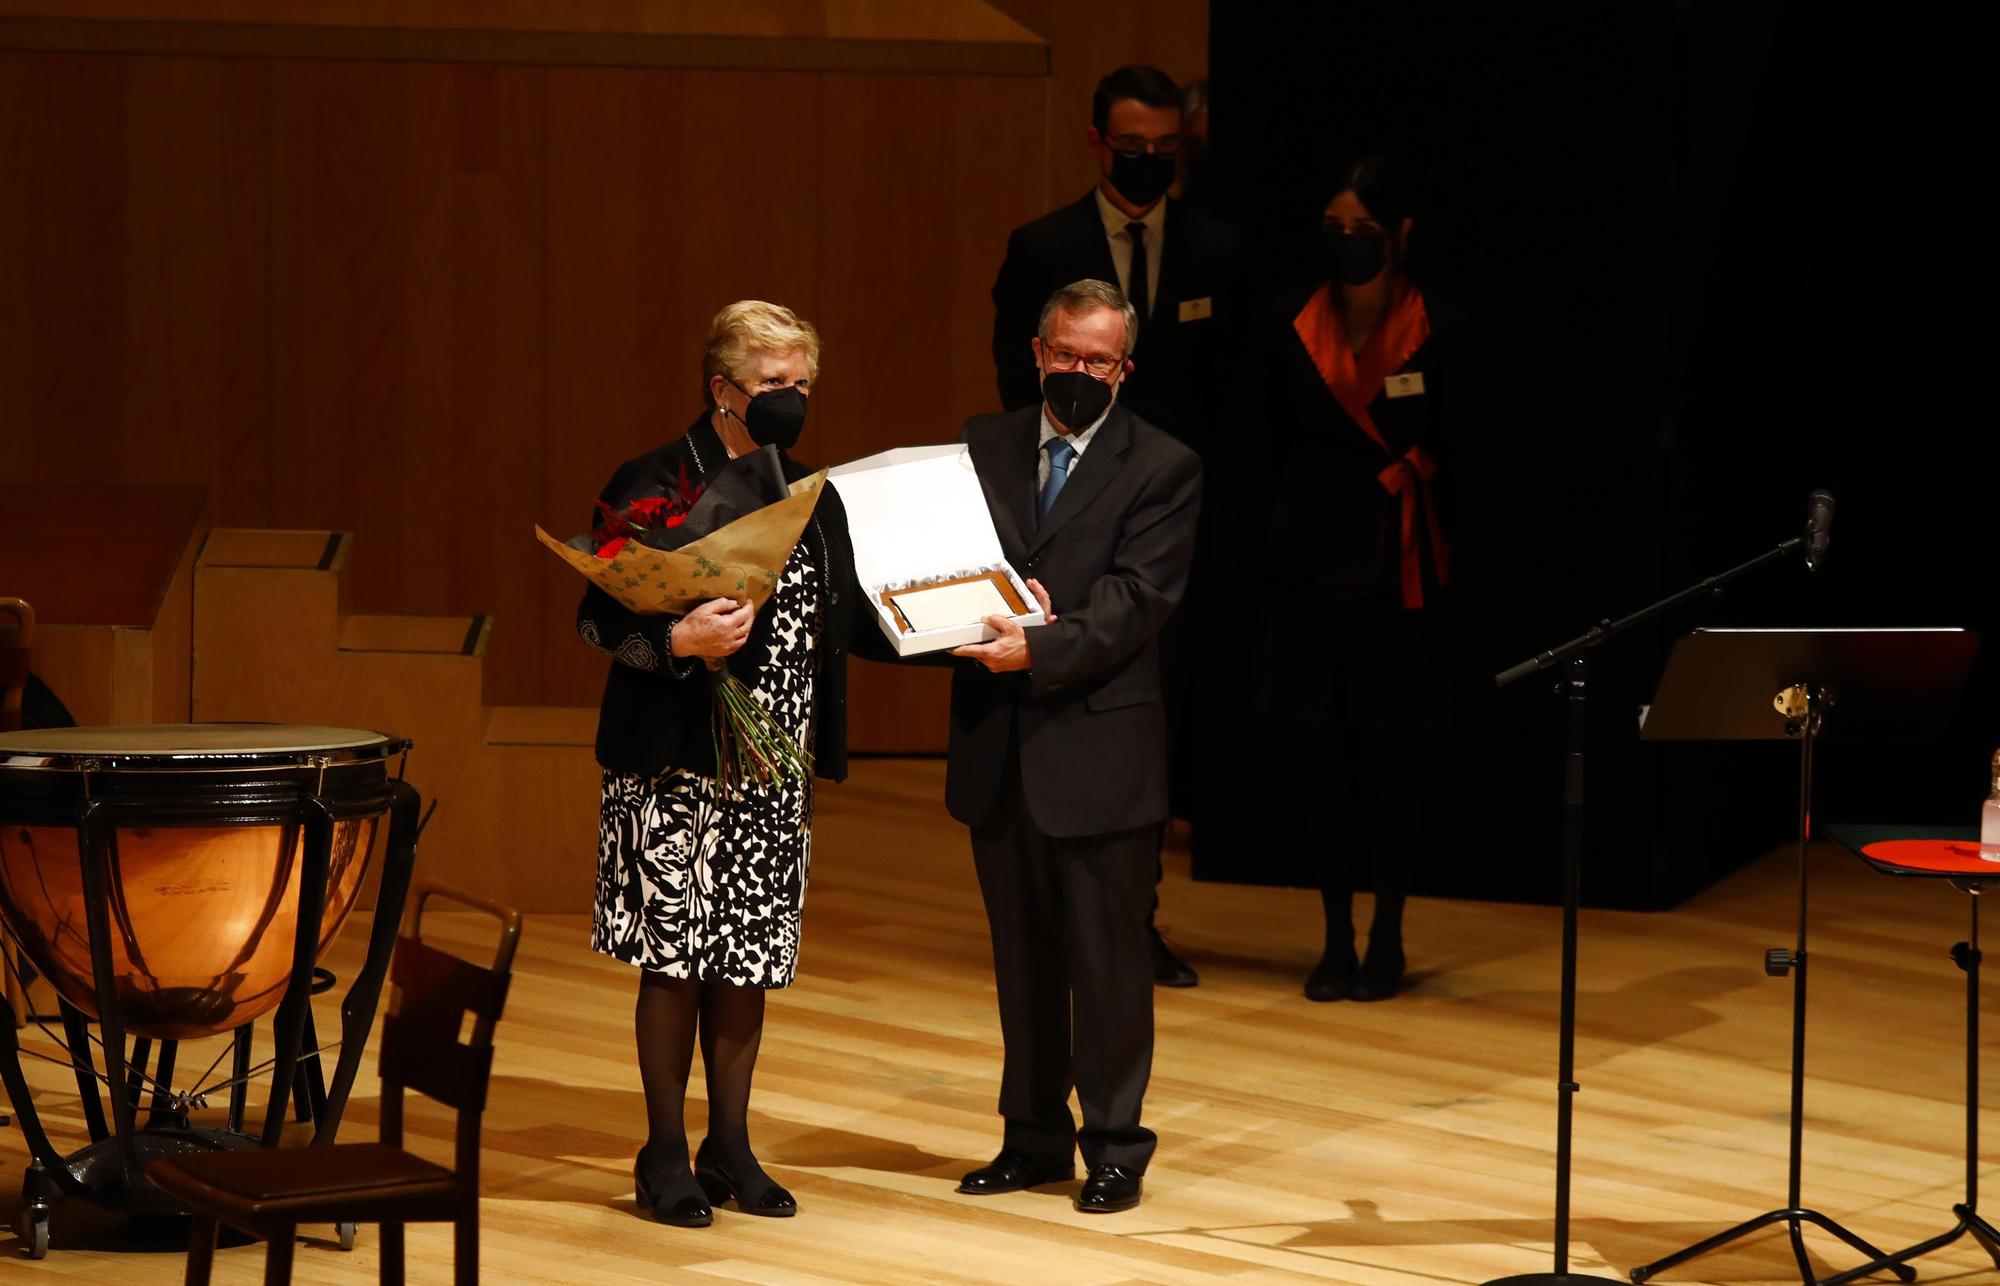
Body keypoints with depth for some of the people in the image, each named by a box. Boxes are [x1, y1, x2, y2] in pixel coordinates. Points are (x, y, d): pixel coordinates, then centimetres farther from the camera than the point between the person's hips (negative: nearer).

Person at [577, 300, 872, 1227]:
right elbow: (598, 621, -10)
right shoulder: (655, 487, -7)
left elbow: (837, 621, 18)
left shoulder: (812, 497, 13)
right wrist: (677, 642, -27)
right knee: (677, 957, -1)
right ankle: (666, 1156, 10)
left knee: (750, 956, 9)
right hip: (678, 767, -5)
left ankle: (730, 1147, 19)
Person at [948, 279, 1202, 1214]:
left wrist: (1041, 649, -25)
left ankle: (1114, 1147, 10)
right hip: (998, 745, 4)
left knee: (1107, 955, 1)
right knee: (1022, 953, 13)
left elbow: (1137, 600, -12)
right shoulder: (983, 445, 10)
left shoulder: (1163, 468, -3)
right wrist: (994, 602, -14)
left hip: (1098, 746, -4)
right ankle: (1034, 1137, 23)